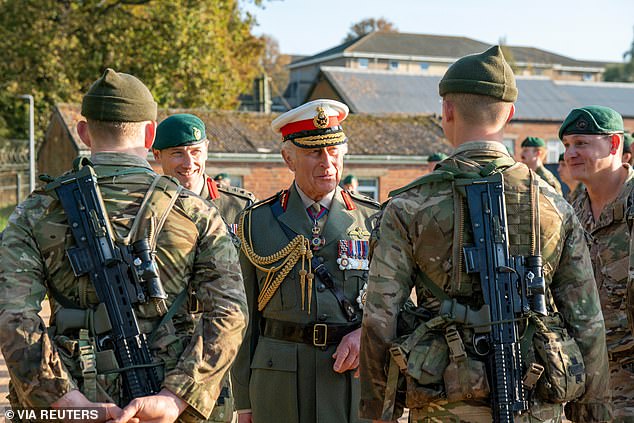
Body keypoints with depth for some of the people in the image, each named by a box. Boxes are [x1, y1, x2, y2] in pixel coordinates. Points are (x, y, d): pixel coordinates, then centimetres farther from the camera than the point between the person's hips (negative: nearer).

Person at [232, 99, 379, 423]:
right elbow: (246, 316, 6)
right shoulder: (258, 222, 6)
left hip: (354, 371, 0)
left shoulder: (373, 220, 7)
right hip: (279, 379, 0)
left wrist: (366, 333, -11)